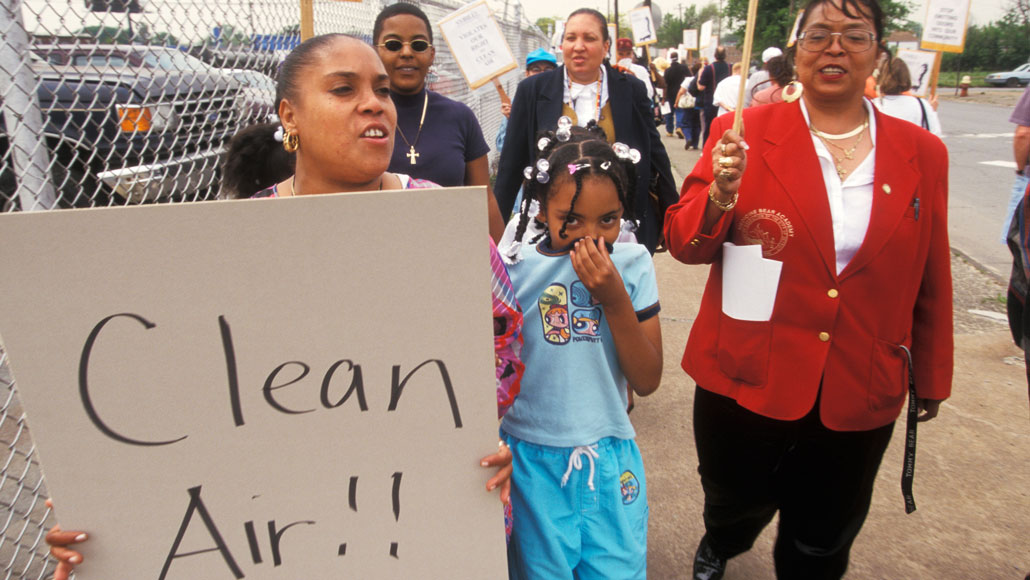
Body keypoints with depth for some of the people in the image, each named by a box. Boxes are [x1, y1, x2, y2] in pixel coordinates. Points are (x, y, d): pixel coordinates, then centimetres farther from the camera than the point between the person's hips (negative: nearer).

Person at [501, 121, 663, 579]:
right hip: (533, 460, -1)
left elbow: (647, 381, -6)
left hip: (611, 459, 1)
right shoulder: (515, 268, -9)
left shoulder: (633, 264, -4)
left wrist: (614, 298, -17)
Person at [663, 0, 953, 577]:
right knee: (737, 506, 20)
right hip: (747, 378, -1)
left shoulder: (923, 153, 1)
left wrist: (932, 376, 15)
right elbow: (685, 244, -6)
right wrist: (720, 194, -26)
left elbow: (931, 279, 8)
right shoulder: (744, 133, -6)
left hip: (860, 394, 2)